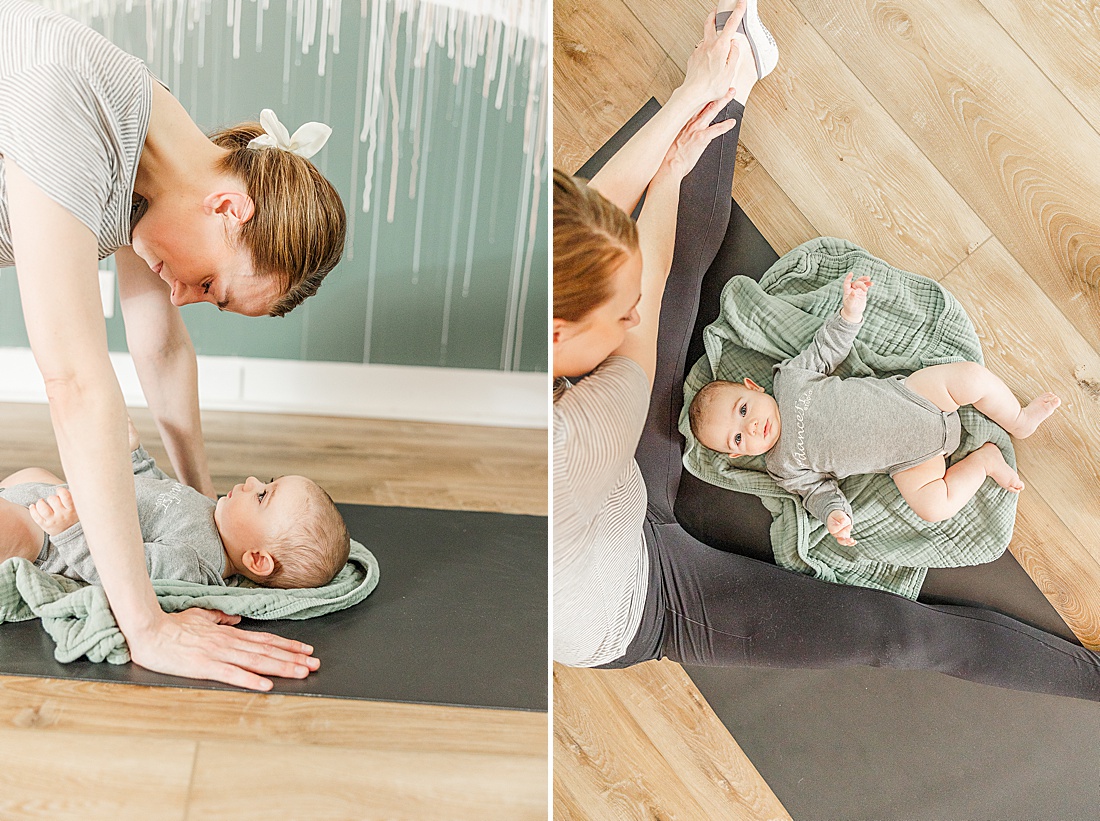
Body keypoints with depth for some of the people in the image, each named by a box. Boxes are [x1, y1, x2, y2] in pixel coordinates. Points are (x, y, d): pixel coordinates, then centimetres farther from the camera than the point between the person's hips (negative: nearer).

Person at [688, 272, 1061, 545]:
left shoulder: (789, 376, -5)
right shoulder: (783, 467, -7)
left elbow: (830, 347, 5)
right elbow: (819, 490, -2)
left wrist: (850, 311, -11)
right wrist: (834, 516, -25)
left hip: (910, 393, 1)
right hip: (910, 459, -1)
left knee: (971, 376, -18)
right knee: (932, 505, -25)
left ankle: (1017, 421, 9)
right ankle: (983, 459, 0)